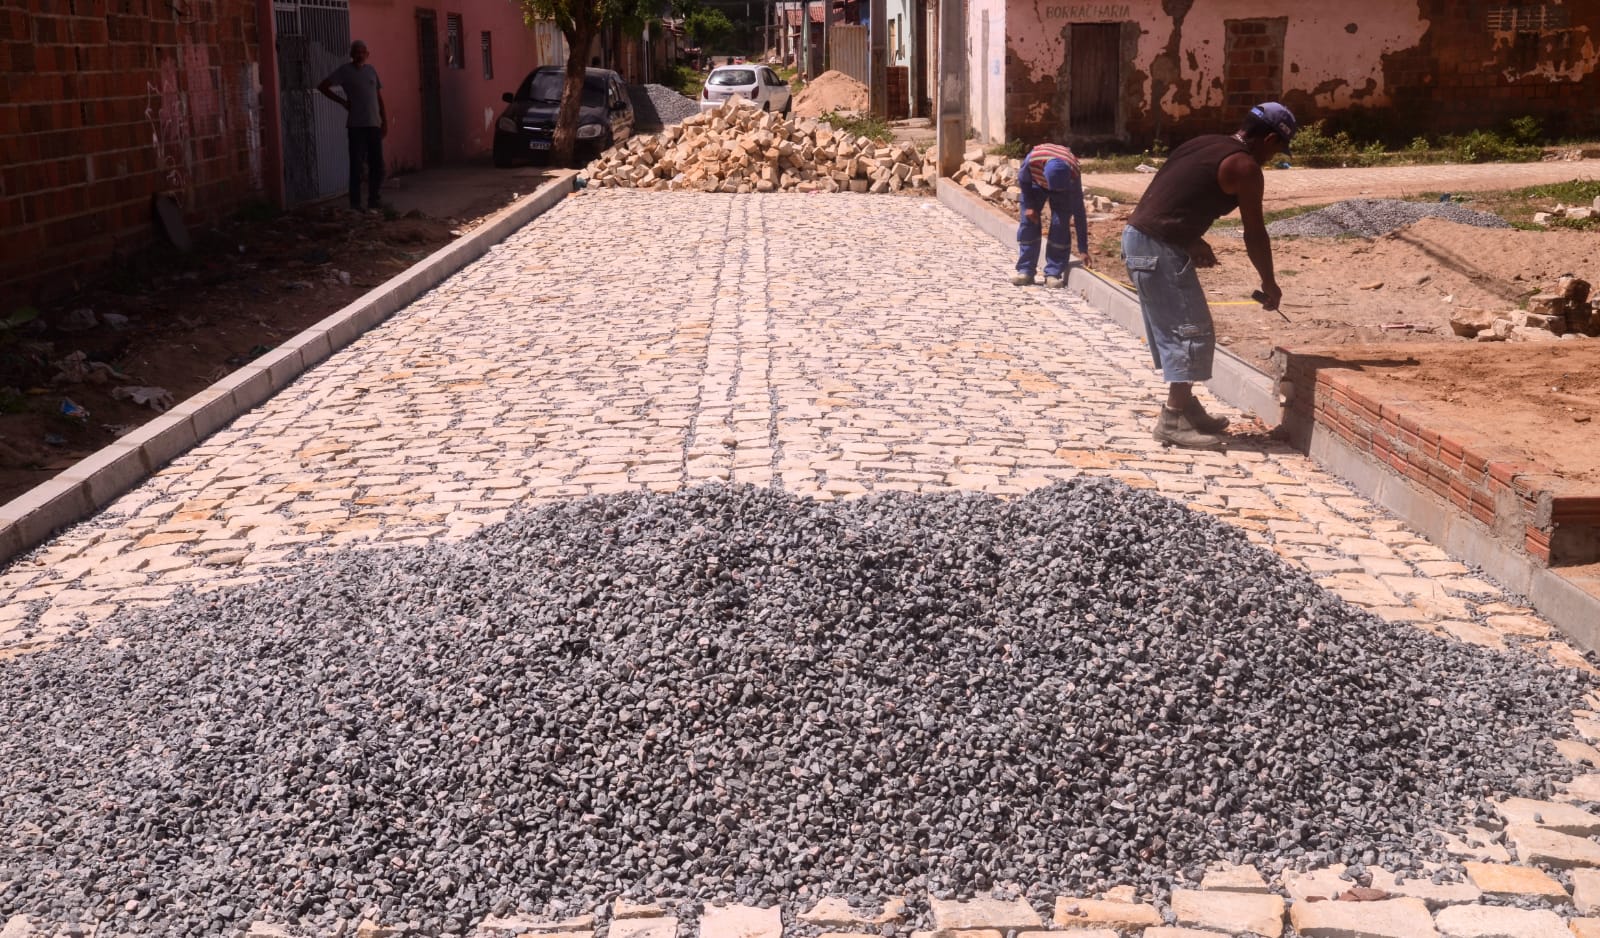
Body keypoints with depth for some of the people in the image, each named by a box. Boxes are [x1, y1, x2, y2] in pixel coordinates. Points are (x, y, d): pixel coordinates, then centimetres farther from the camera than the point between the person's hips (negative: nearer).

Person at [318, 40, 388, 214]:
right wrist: (342, 102, -3)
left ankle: (373, 201, 14)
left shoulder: (371, 70, 13)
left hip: (374, 124, 4)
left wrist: (385, 122, 9)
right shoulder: (345, 70, 0)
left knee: (377, 164, 3)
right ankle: (355, 204, 0)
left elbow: (380, 98, 15)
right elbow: (323, 86, 0)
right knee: (356, 165, -4)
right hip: (356, 125, -4)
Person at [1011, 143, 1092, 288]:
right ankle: (1025, 270, -2)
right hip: (1036, 182, 1)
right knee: (1028, 221, -8)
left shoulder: (1073, 176, -40)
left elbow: (1079, 213, -33)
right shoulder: (1032, 159, -42)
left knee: (1060, 225, -15)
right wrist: (1028, 205, -18)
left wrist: (1083, 249, -31)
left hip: (1064, 184, -1)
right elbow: (1023, 179, -16)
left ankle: (1053, 273, -10)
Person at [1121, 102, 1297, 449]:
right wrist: (1270, 284, 8)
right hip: (1159, 249, -10)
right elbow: (1254, 233, -4)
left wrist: (1193, 242, 13)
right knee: (1192, 331, -3)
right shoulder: (1244, 167, -8)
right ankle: (1174, 420, 1)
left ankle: (1185, 408, 27)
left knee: (1174, 330, 18)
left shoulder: (1207, 145, 18)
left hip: (1137, 235, 10)